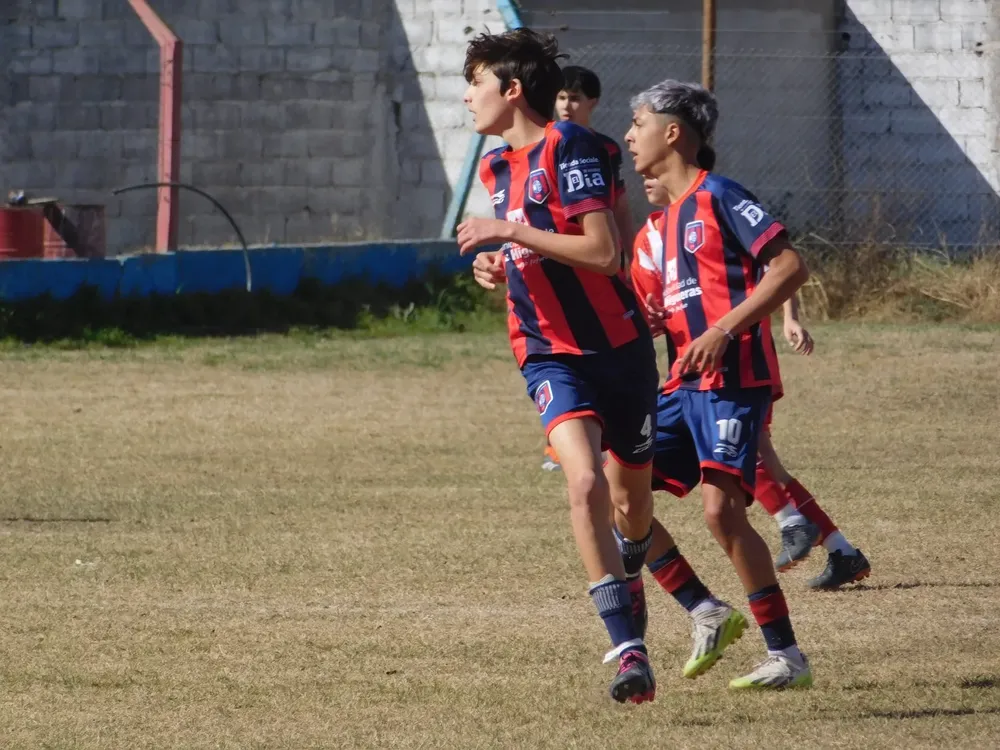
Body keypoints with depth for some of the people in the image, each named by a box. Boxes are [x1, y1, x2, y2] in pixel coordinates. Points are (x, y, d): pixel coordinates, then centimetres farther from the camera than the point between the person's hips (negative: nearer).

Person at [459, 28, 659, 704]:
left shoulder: (569, 147, -12)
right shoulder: (498, 167, 12)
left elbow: (603, 250, -22)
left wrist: (511, 232, -20)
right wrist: (498, 266, 7)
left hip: (619, 345, -4)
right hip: (550, 354, 4)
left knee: (632, 501, 11)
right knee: (585, 481, -22)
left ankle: (625, 586, 46)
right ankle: (628, 647, -26)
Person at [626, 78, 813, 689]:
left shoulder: (718, 197, -7)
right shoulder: (666, 222, 20)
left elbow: (791, 267, -15)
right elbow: (647, 312, 26)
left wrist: (724, 329, -21)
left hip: (733, 379, -9)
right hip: (684, 385, 9)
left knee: (721, 505, -21)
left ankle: (786, 654, -16)